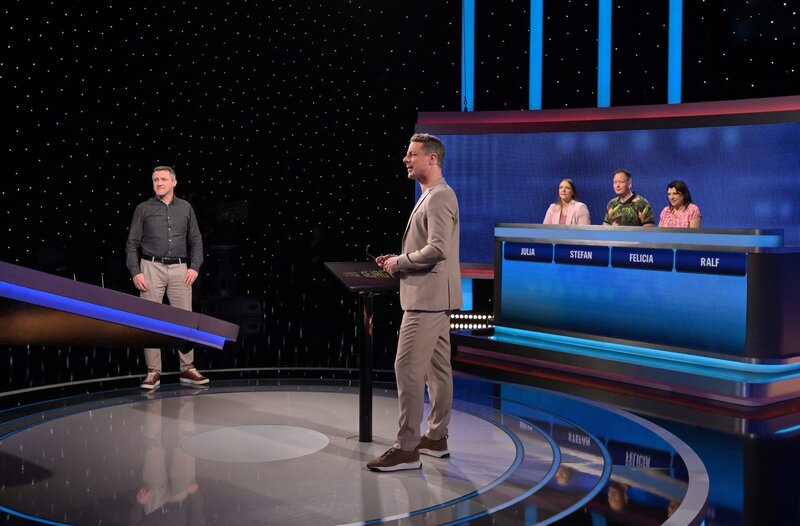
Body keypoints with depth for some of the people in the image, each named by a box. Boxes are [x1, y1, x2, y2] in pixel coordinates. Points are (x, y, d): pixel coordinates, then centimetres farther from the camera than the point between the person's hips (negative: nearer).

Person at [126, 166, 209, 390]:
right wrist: (135, 273, -7)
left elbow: (196, 241, 10)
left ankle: (187, 369, 12)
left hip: (179, 269, 2)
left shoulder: (185, 208, 8)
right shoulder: (143, 209, 3)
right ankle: (153, 372, 6)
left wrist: (195, 267, -3)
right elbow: (132, 243, 3)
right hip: (152, 268, -2)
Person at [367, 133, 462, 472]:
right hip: (433, 298, 11)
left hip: (427, 297, -11)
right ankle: (436, 438, 22)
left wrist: (400, 262, -13)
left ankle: (407, 448, -5)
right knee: (436, 368, 14)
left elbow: (438, 249, -25)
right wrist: (398, 259, 9)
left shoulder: (439, 197, -15)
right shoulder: (432, 196, 18)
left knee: (407, 369, -10)